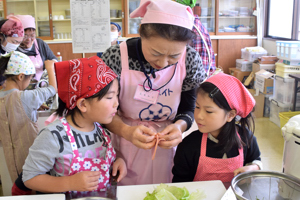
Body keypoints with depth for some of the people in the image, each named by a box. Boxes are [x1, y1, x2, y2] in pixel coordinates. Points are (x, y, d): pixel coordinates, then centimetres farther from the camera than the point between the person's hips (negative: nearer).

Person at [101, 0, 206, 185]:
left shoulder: (190, 60, -18)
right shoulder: (115, 58, -24)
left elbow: (188, 109, -5)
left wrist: (179, 126, -27)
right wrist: (126, 131, -32)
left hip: (167, 146, 2)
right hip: (124, 147, -1)